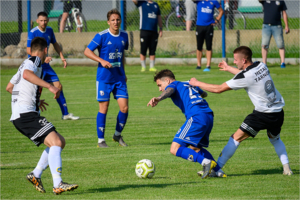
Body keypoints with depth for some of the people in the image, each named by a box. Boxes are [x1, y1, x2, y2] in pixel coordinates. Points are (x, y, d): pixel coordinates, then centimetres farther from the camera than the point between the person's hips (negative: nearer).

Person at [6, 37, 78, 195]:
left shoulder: (26, 63, 26)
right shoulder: (34, 61, -3)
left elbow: (9, 87, 38)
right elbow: (27, 74, -27)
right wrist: (49, 86, -32)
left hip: (20, 116, 10)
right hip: (26, 114, -10)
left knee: (60, 141, 13)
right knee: (55, 142, -21)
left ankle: (36, 175, 10)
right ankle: (57, 185, -31)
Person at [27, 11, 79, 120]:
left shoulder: (49, 30, 5)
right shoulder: (33, 33, -16)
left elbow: (55, 44, 20)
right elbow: (29, 50, -18)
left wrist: (62, 57, 12)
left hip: (46, 65, 7)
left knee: (58, 86, 7)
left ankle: (65, 113, 15)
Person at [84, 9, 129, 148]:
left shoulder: (124, 36, 6)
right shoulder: (102, 36, -10)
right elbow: (87, 51, -9)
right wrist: (101, 60, -21)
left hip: (119, 78, 4)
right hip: (104, 78, -4)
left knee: (124, 107, -3)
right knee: (103, 108, -3)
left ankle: (118, 135, 18)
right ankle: (100, 140, 9)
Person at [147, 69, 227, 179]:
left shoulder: (173, 85, 9)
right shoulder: (189, 84, 30)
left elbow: (169, 91, -18)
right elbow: (204, 94, 49)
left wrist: (159, 98, -38)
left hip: (196, 117, -8)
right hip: (209, 116, 9)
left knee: (175, 149, -8)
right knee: (195, 148, 27)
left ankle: (206, 162, -18)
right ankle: (219, 171, 17)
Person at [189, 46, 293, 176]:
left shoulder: (245, 77, -16)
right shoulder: (261, 66, 5)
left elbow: (218, 89, -9)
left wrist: (197, 83, 2)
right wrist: (228, 68, 39)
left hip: (263, 114, -7)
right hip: (278, 112, 7)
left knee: (236, 138, -1)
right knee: (275, 139, 31)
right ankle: (286, 168, 21)